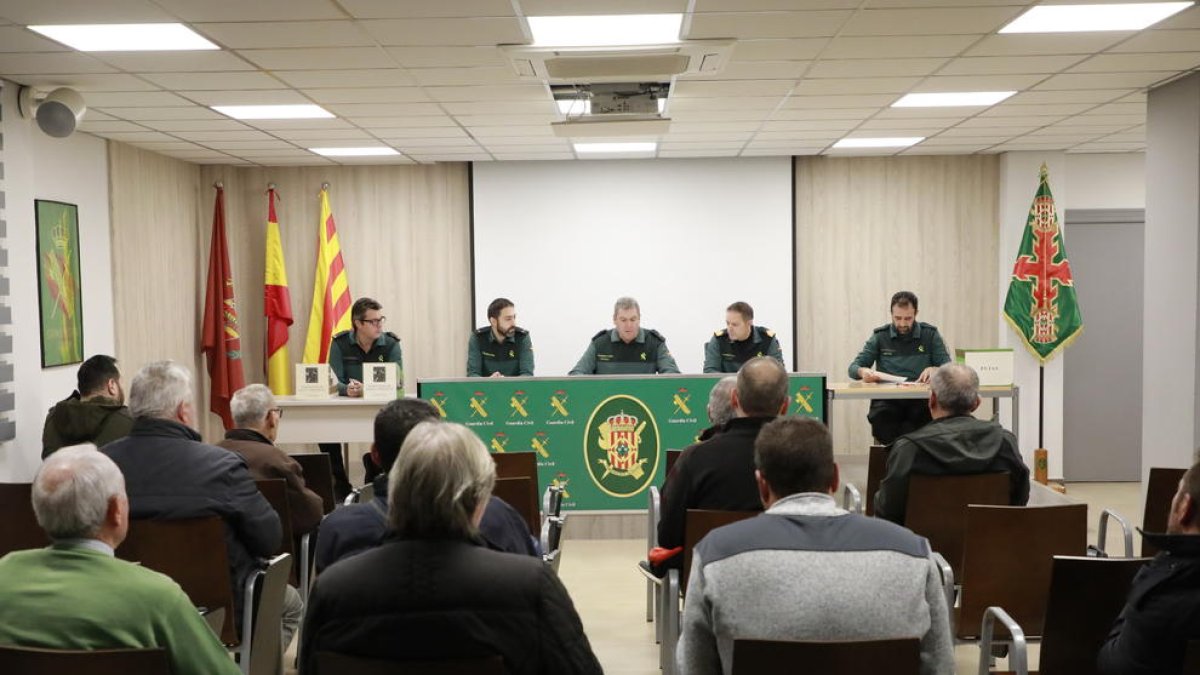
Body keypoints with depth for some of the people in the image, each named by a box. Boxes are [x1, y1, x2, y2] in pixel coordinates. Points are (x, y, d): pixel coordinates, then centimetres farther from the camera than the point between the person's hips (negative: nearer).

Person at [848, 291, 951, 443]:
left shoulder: (930, 334, 11)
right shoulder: (880, 336, 12)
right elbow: (854, 367, 10)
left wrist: (934, 370, -17)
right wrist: (863, 371, -16)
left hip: (920, 398, 0)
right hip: (887, 399, 0)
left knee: (927, 413, -36)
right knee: (878, 415, -35)